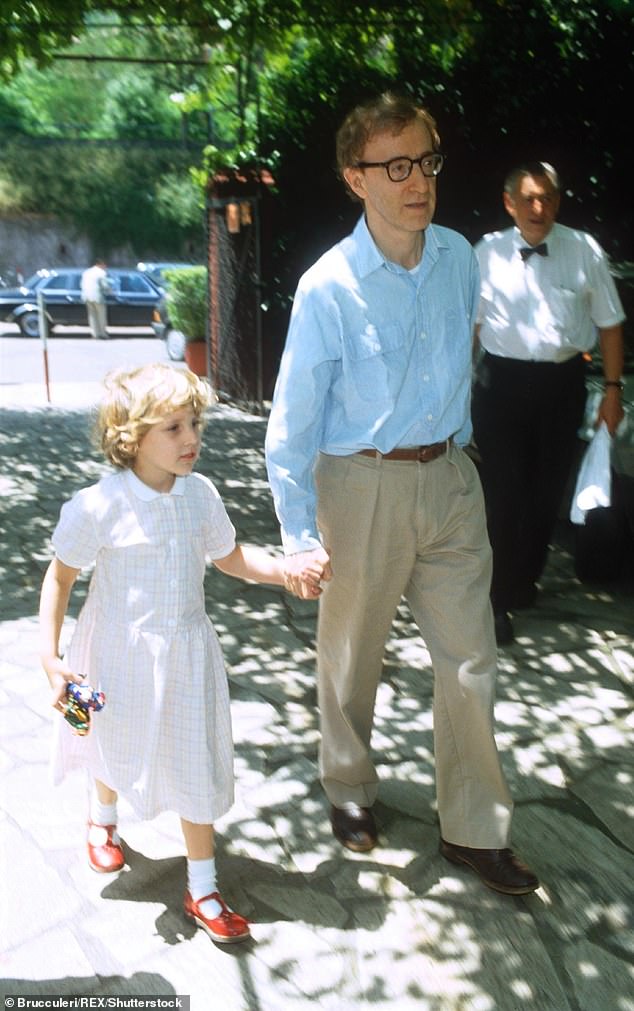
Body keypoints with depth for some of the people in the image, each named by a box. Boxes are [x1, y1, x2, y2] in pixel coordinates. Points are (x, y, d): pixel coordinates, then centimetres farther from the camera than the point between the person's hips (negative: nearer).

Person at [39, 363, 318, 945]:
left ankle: (203, 890, 25)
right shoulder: (98, 506, -21)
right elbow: (60, 577, -9)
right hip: (120, 655, -2)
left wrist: (287, 571, -7)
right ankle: (103, 820, 58)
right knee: (116, 750, 22)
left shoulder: (200, 494, -8)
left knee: (197, 766, 6)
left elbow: (230, 557, 7)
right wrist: (50, 657, -13)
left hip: (186, 652, 3)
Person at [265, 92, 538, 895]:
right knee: (352, 655, 13)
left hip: (450, 478, 5)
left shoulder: (459, 257, 0)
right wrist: (299, 537, -14)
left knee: (470, 659, 9)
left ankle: (473, 830, 27)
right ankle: (349, 788, 40)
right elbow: (292, 424, -12)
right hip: (364, 487, -4)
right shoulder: (328, 289, -15)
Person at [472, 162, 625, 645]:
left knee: (547, 490, 12)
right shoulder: (488, 253, -3)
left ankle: (525, 579, 34)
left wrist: (613, 388, 0)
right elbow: (469, 324, 4)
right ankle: (500, 599, 11)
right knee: (504, 491, -1)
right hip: (502, 381, -1)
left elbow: (609, 323, 3)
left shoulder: (584, 251, -3)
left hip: (562, 382, 2)